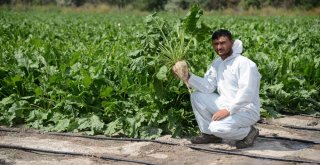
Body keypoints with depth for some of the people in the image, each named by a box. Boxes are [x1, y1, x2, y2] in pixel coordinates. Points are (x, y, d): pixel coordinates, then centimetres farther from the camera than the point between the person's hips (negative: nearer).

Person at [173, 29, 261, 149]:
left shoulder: (245, 64, -17)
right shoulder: (217, 63, 7)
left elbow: (246, 93, -26)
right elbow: (208, 87, -2)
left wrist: (228, 110, -30)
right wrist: (188, 77, -16)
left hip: (246, 110, -8)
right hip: (226, 105, 8)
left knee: (217, 127, -30)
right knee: (196, 96, -3)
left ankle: (248, 132, -2)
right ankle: (209, 134, 7)